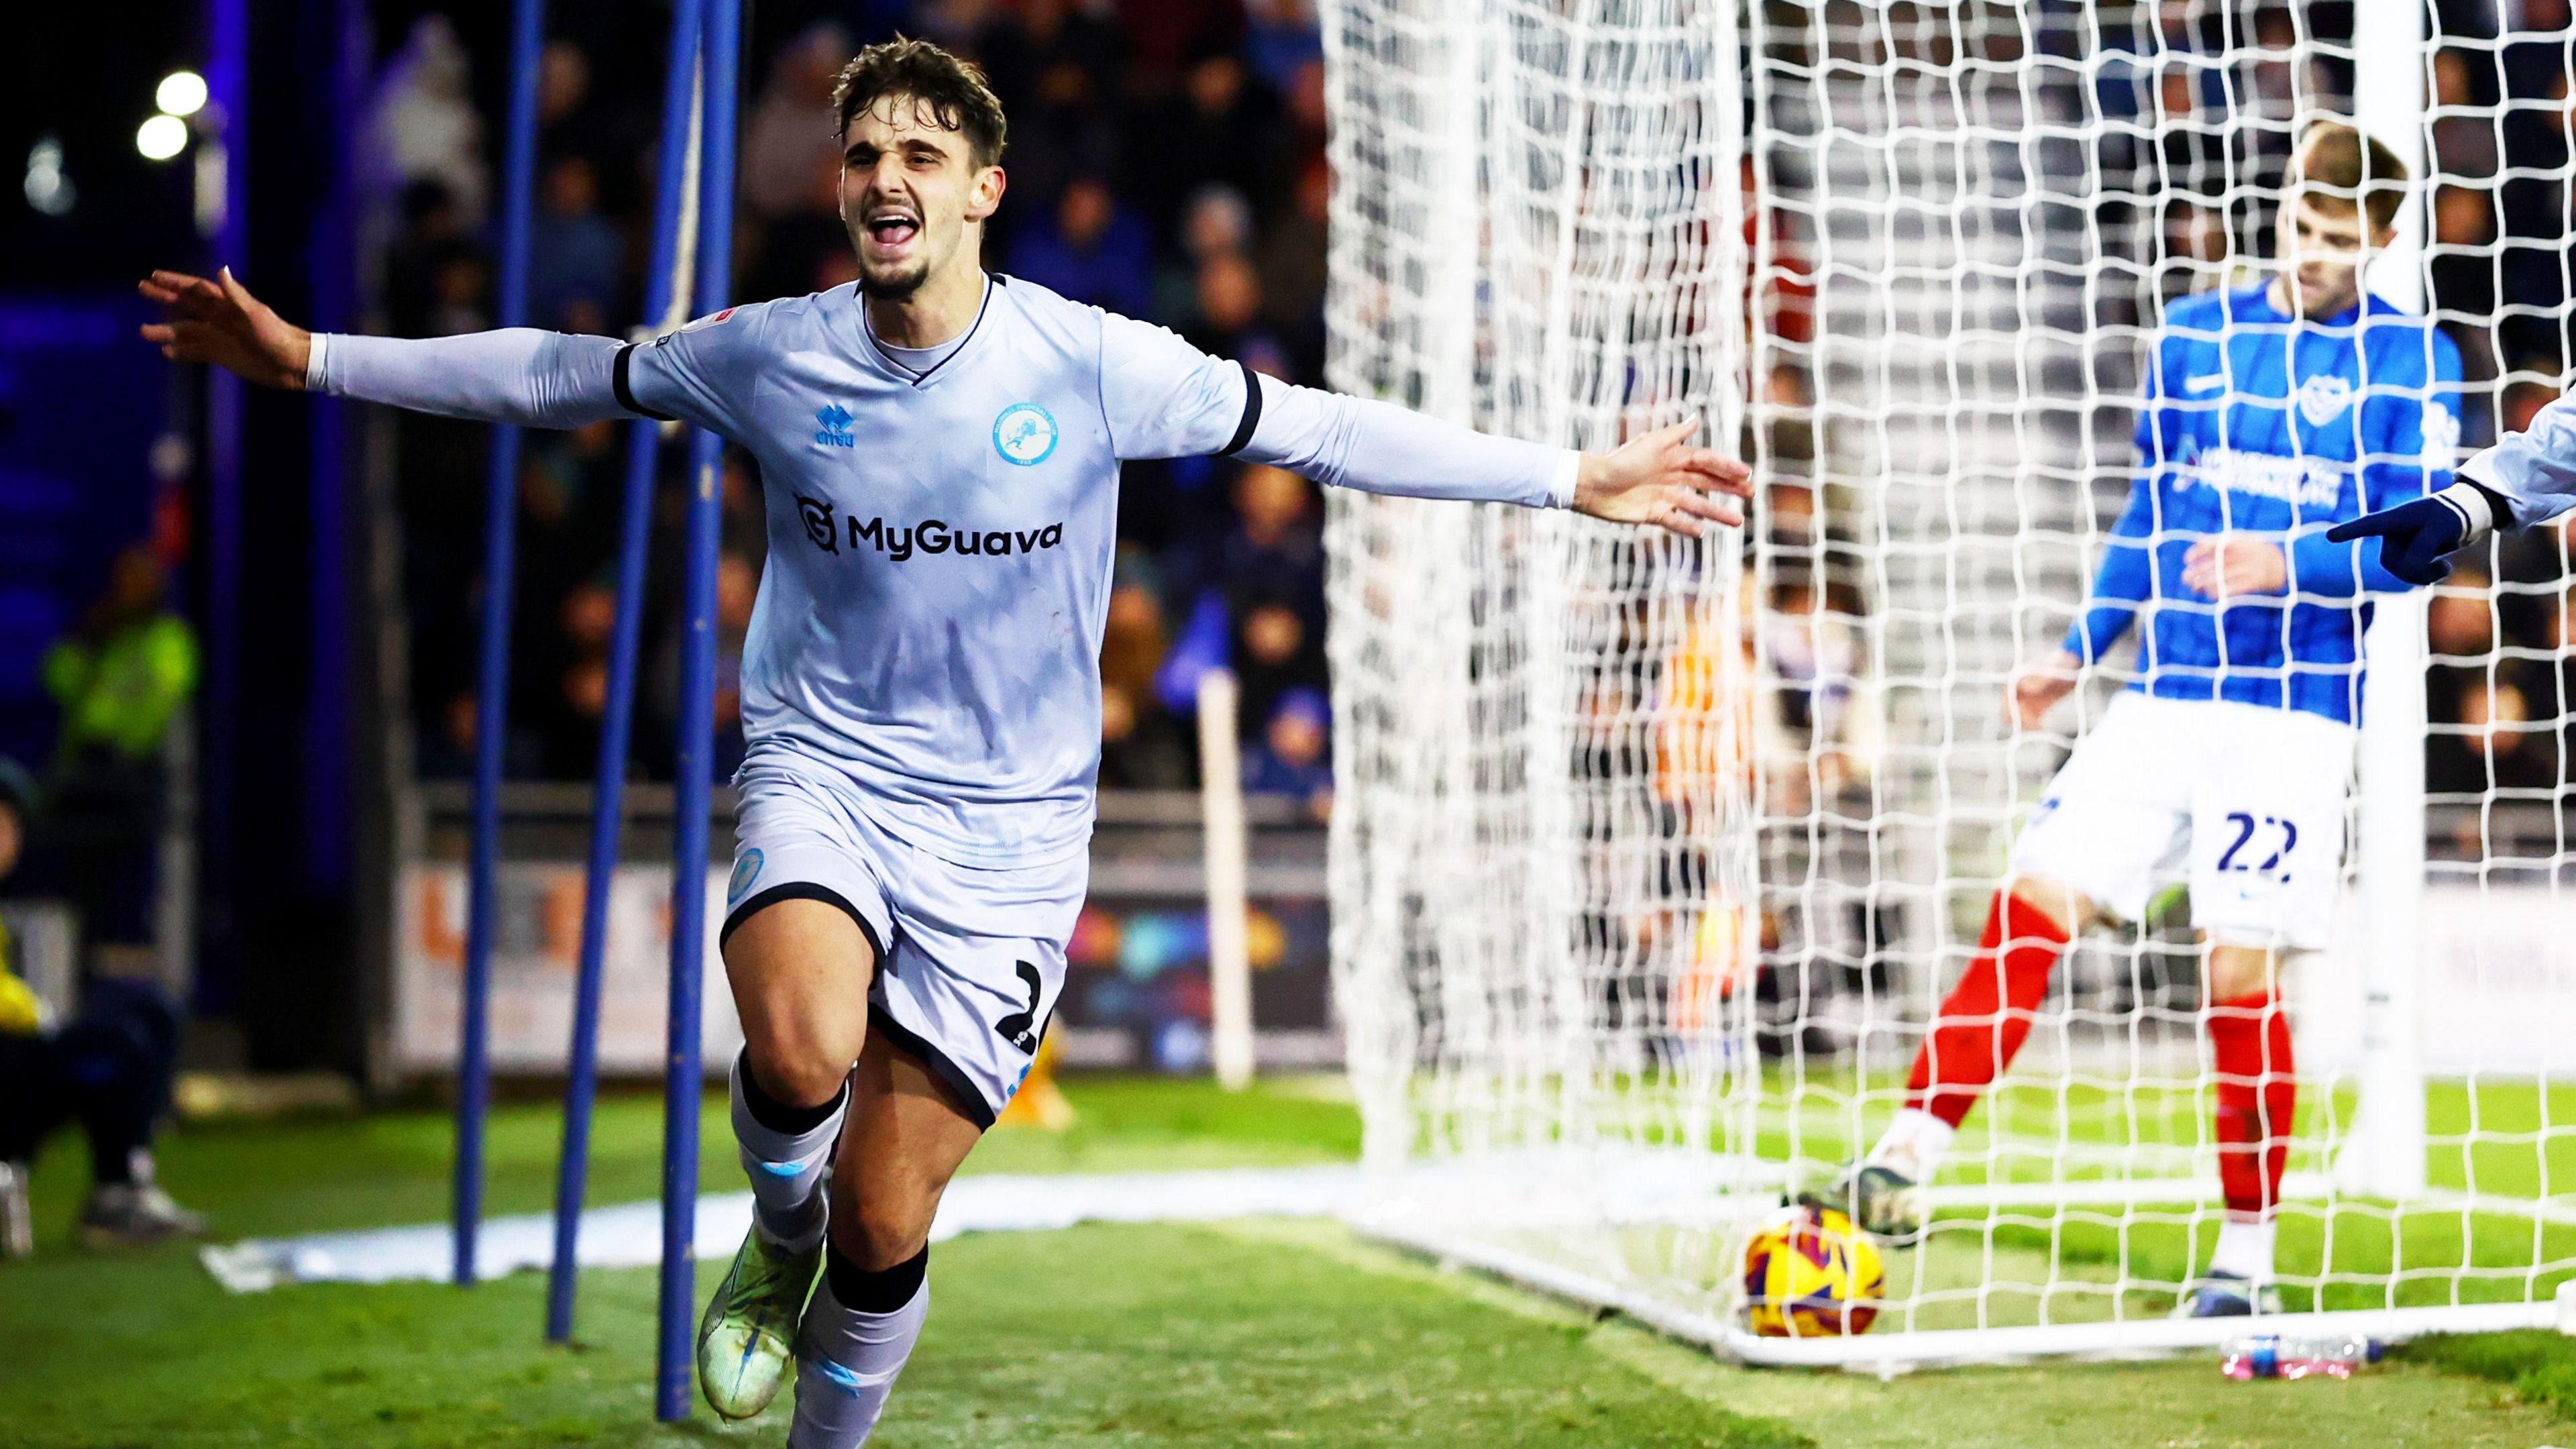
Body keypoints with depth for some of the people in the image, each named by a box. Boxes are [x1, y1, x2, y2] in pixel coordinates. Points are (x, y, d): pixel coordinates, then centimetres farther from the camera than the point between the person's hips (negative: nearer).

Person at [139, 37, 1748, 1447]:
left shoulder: (1092, 366, -7)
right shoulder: (767, 357, -3)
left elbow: (1315, 429, 0)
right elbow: (557, 376, 10)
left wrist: (1577, 480, 0)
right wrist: (307, 358, 9)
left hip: (1005, 826, 0)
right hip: (821, 770, 0)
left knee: (886, 1225, -3)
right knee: (804, 1049, -32)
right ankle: (778, 1238, 4)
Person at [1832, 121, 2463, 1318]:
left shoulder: (2410, 360, 0)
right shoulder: (2196, 336, 13)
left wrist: (2287, 566, -22)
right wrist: (2080, 652, 17)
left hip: (2290, 709, -4)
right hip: (2163, 691, 4)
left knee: (2239, 973, -6)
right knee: (2034, 902, -7)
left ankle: (2247, 1256, 7)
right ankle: (1908, 1162, -6)